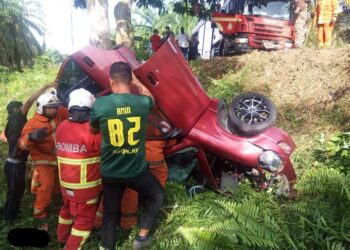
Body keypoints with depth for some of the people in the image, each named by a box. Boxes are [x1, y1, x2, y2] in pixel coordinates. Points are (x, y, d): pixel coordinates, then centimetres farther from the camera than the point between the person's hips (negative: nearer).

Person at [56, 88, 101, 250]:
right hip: (86, 185, -7)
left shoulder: (61, 127, -3)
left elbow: (61, 150, 7)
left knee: (67, 209, 28)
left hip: (65, 182, 7)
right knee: (85, 218, 9)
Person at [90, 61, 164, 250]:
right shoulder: (143, 102, -13)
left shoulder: (99, 104, -14)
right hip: (137, 170, -1)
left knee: (110, 213, 20)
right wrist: (137, 82, 22)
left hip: (109, 172, 1)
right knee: (157, 196, 27)